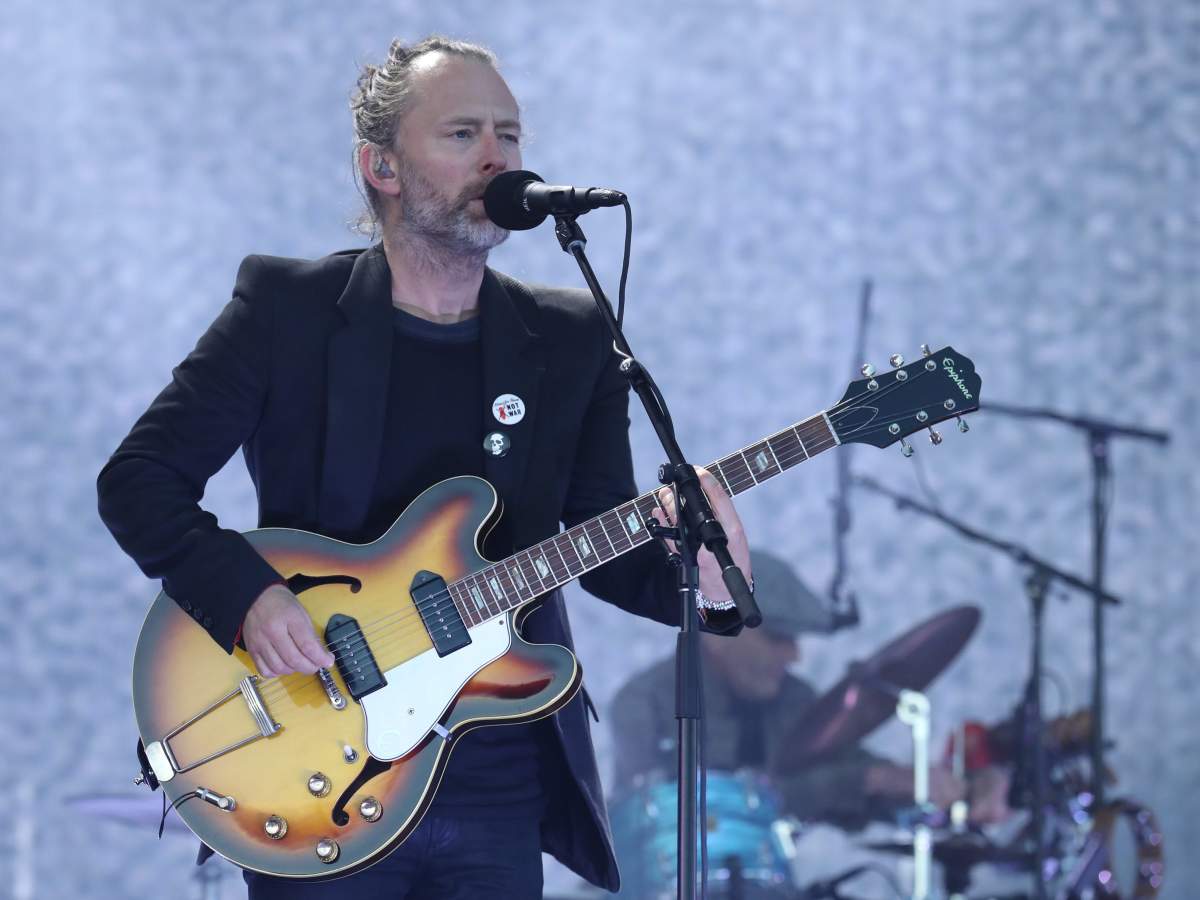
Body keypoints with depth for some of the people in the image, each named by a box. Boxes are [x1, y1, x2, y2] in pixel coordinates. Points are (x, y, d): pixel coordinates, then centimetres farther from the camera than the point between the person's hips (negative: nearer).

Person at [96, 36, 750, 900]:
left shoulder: (572, 341, 7)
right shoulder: (287, 307, -2)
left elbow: (610, 551, 6)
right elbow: (138, 475, -4)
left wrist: (703, 582, -16)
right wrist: (247, 593, -20)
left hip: (500, 795, 3)